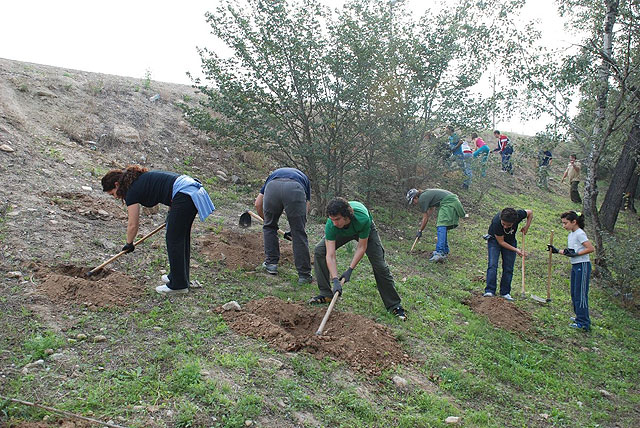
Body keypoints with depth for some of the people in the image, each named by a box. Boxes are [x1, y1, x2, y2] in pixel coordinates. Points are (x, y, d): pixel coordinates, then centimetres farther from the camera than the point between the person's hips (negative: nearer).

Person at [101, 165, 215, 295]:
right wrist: (171, 214, 27)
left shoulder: (132, 191, -2)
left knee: (174, 240, 1)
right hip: (195, 190, 10)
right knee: (182, 237, 19)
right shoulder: (141, 178, 22)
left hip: (184, 196, -9)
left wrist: (129, 244, 19)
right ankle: (179, 276, 31)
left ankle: (178, 285, 10)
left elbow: (133, 225, 2)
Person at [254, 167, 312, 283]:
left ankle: (271, 263, 29)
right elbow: (305, 209, 30)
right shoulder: (303, 178, 41)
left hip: (273, 187, 1)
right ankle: (304, 275, 15)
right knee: (299, 233, 10)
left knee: (269, 226, 25)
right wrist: (294, 230, 42)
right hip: (295, 189, -1)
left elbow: (258, 205, 34)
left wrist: (267, 220, 50)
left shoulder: (273, 174, 43)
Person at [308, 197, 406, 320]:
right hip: (342, 232, 3)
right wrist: (335, 280, -45)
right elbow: (330, 255, -36)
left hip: (365, 230, -2)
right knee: (319, 251, -14)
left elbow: (361, 247, -29)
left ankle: (394, 305, 4)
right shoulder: (331, 225, -38)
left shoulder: (363, 219, -44)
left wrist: (350, 270, -30)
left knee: (380, 264, -11)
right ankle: (326, 294, -2)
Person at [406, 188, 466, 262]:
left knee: (441, 227, -18)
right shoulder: (426, 194, 22)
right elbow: (432, 208, 39)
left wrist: (420, 230, 9)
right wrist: (423, 222, 42)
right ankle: (445, 252, 19)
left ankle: (439, 253, -30)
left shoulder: (422, 199, -7)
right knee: (442, 228, 15)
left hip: (448, 203, -10)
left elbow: (425, 218, -2)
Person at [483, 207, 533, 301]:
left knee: (508, 268, -2)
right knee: (493, 265, -18)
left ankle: (505, 292, 5)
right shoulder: (496, 222, -38)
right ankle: (489, 291, -18)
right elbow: (501, 242, -24)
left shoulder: (519, 215, -31)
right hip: (495, 240, -3)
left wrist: (526, 227, -13)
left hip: (510, 241, 3)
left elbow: (530, 212, -4)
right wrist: (516, 250, -23)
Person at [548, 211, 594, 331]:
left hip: (582, 266, -10)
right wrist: (556, 251, 11)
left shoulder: (580, 234, -13)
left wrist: (575, 253, -20)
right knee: (574, 293, 15)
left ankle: (584, 323, -2)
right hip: (575, 266, 10)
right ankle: (579, 317, 28)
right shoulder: (570, 235, 14)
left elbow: (591, 248, -19)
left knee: (580, 294, -7)